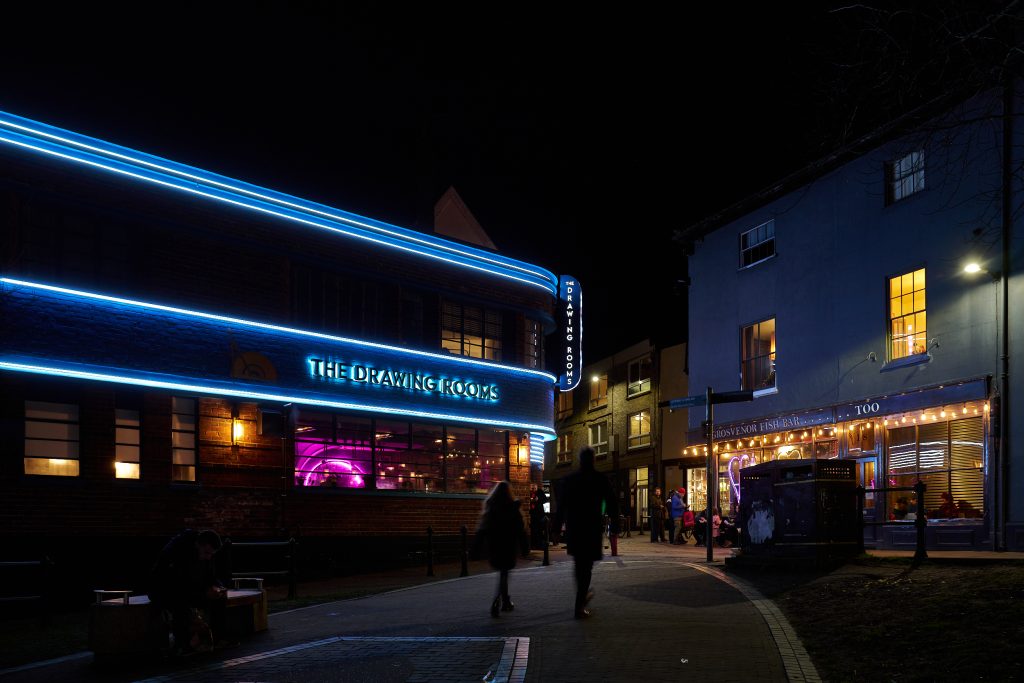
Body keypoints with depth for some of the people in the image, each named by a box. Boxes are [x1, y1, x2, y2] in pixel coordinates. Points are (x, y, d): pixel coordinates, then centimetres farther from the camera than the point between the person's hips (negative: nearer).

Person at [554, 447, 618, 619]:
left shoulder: (569, 479, 2)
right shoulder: (600, 479, -4)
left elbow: (561, 505, 3)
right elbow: (611, 503, -4)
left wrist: (557, 526, 8)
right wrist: (614, 525, 4)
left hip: (573, 529, 3)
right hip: (592, 528, -3)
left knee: (579, 564, 22)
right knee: (586, 566, -1)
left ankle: (583, 594, 35)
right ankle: (579, 607, -6)